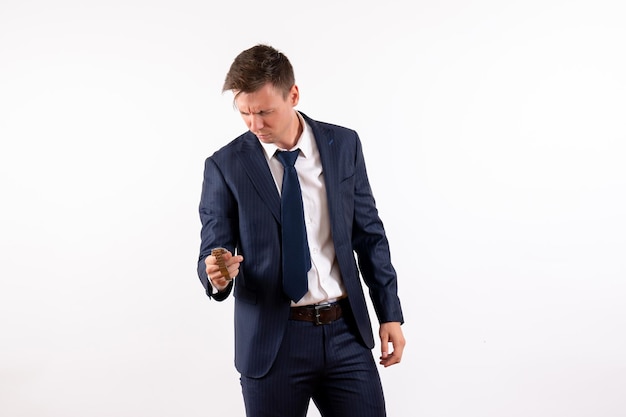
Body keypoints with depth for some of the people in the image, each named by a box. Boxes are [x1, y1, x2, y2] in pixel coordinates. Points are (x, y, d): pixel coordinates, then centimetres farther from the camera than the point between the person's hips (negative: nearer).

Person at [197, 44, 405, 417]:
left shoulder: (343, 145, 2)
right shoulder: (225, 166, -4)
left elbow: (369, 234, 7)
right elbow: (211, 255, -1)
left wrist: (390, 313, 5)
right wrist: (217, 274, -24)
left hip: (346, 332, 2)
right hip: (272, 341, -1)